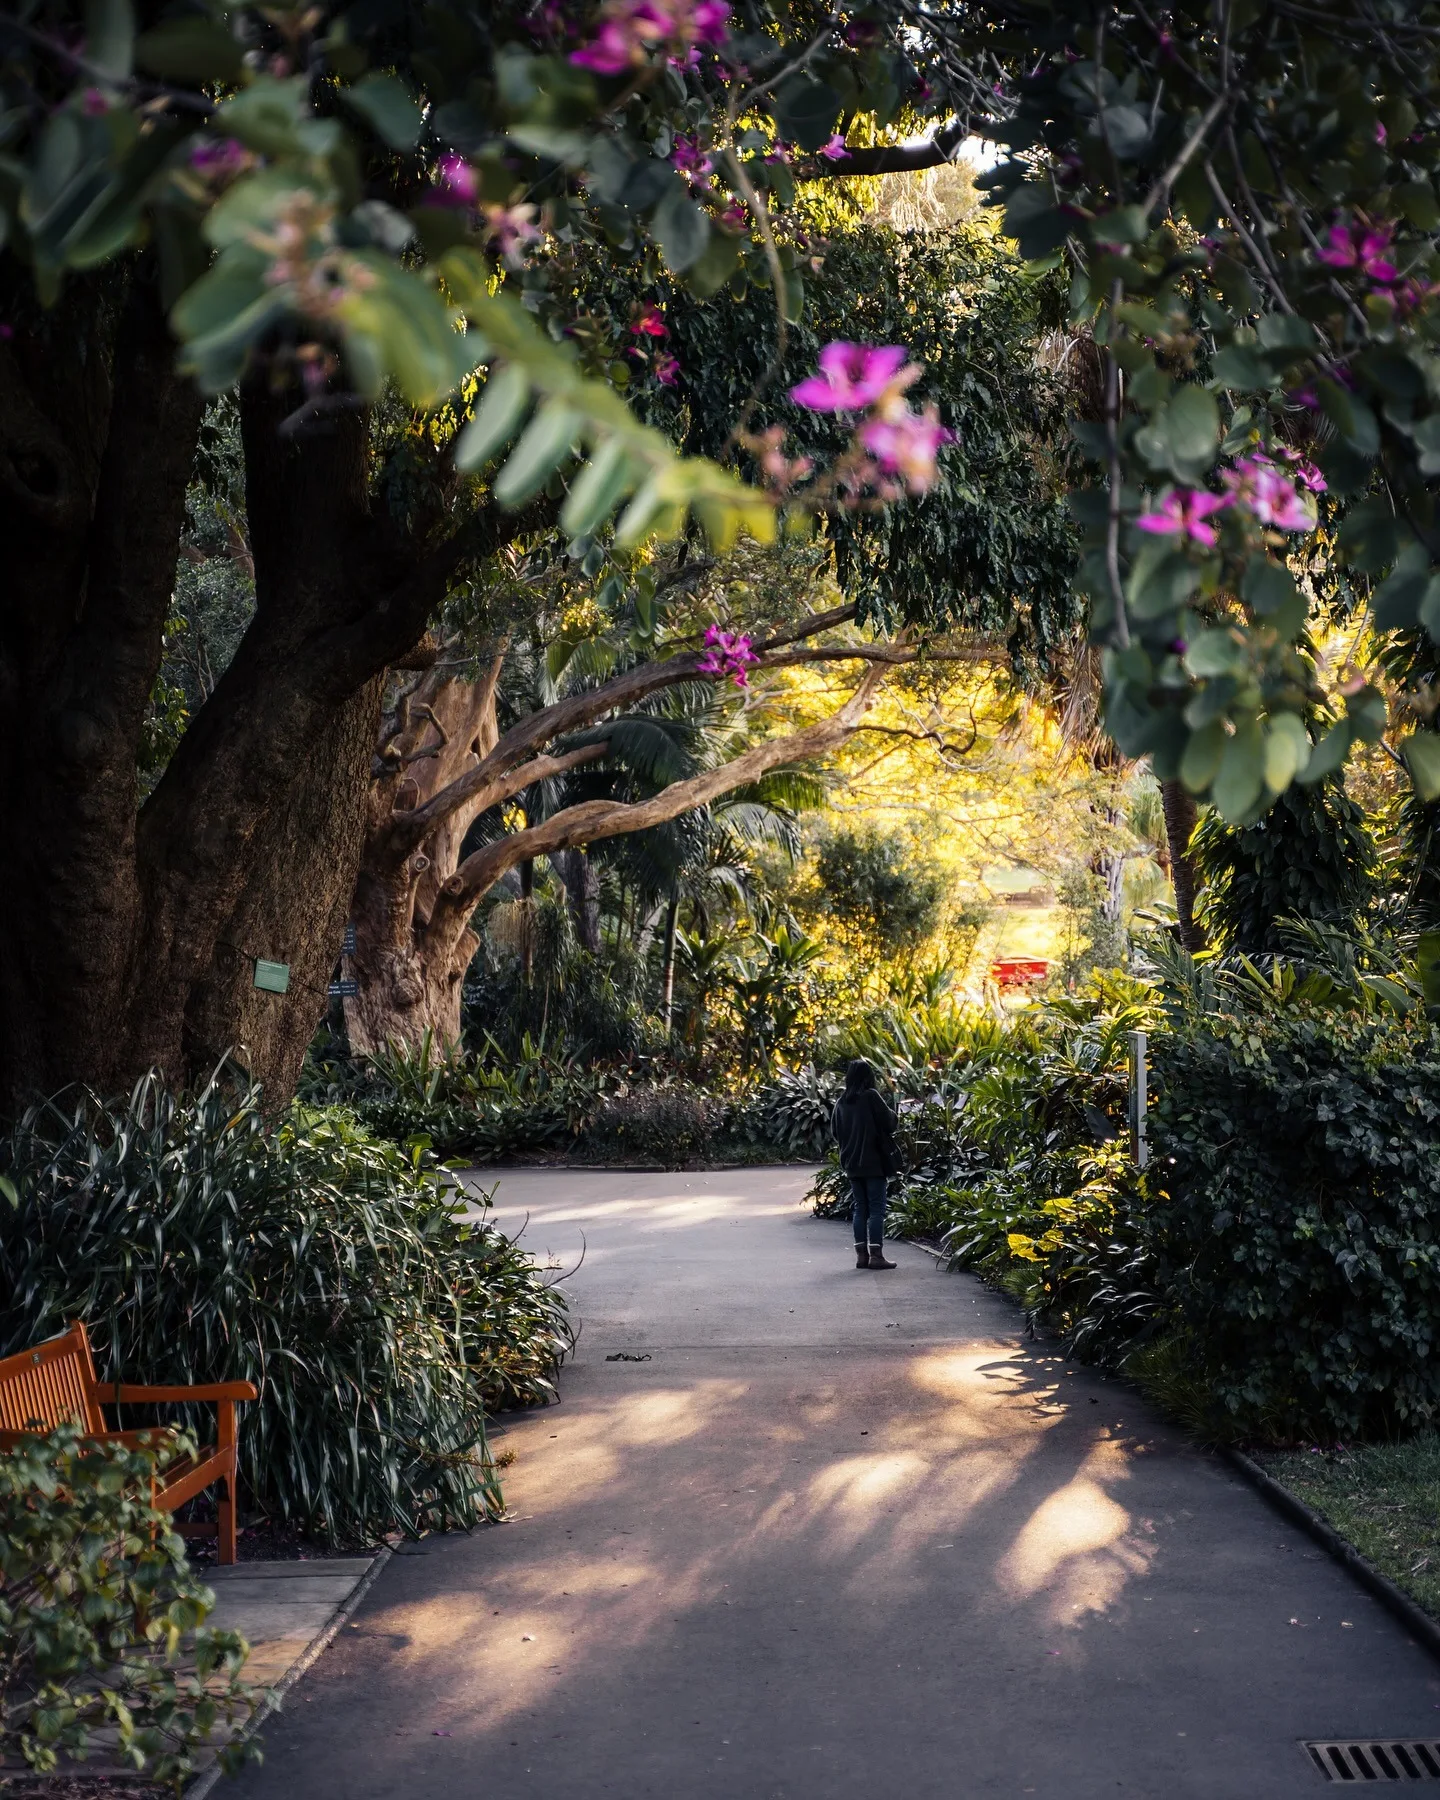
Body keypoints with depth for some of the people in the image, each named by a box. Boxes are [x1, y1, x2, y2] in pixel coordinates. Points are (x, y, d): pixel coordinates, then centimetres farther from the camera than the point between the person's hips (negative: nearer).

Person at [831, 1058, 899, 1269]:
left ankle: (861, 1254, 8)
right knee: (876, 1208, -2)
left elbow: (835, 1131, 10)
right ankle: (876, 1254, -6)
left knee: (860, 1208, 10)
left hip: (852, 1162, 5)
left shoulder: (841, 1102, 4)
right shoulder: (870, 1096, -11)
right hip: (873, 1161, -5)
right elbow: (888, 1122, -9)